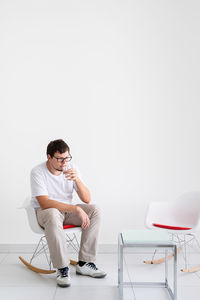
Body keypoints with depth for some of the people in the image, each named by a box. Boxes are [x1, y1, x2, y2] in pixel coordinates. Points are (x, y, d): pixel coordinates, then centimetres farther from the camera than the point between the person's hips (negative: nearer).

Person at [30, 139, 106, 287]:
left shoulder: (72, 169, -4)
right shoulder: (37, 172, -18)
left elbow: (87, 200, -8)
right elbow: (45, 203, -29)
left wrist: (77, 179, -27)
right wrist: (76, 209, -35)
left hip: (68, 210, 5)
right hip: (45, 212, -5)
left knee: (94, 210, -19)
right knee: (53, 215, -39)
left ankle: (84, 263, -17)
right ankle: (63, 269, -30)